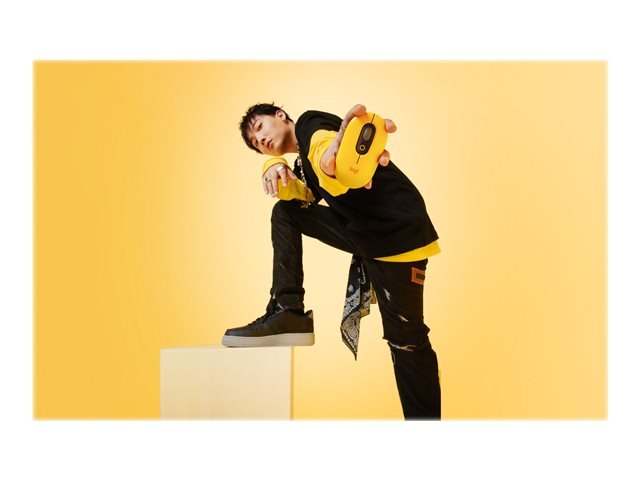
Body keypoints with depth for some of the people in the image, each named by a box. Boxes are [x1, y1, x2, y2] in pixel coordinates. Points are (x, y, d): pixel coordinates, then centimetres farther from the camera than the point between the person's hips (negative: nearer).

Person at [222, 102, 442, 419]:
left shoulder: (309, 123, -4)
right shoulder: (303, 164, 23)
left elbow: (324, 143, -30)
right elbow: (299, 194, 2)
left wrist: (330, 160, -55)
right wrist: (274, 168, -20)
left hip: (398, 233, -9)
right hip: (361, 233, 9)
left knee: (405, 340, -3)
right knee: (284, 213, 8)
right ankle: (288, 314, 4)